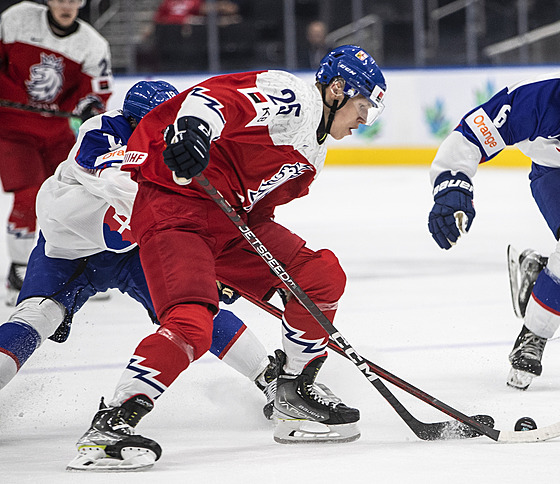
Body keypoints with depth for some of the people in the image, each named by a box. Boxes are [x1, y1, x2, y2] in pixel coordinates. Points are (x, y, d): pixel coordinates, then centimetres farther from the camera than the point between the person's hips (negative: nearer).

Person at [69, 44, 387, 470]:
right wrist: (194, 127, -49)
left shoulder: (314, 150, 23)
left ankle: (294, 394, 14)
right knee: (191, 325, -27)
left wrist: (246, 269, 23)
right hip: (174, 206, -10)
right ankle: (113, 422, -26)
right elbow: (217, 96, -28)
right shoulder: (290, 97, -11)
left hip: (231, 219, 10)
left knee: (321, 274, 2)